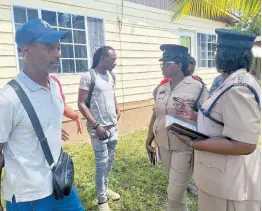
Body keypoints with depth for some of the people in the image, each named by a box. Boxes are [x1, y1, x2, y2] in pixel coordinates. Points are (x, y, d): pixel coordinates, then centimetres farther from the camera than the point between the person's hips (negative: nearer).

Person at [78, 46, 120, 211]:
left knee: (110, 160, 14)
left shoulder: (111, 76, 8)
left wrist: (117, 114, 12)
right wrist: (96, 125, -16)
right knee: (102, 163, 1)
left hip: (113, 126, 6)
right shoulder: (88, 76, -12)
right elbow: (81, 104, -14)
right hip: (99, 128, -6)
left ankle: (105, 188, 34)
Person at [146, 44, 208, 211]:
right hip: (163, 145, 6)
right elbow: (155, 116, 12)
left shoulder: (196, 87, -13)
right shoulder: (162, 89, 6)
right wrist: (149, 141, 14)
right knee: (177, 186, 22)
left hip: (184, 147, -6)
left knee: (175, 192, 1)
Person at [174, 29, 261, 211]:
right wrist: (194, 116, 13)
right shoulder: (234, 82, 7)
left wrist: (193, 143, -26)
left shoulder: (238, 89, -26)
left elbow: (245, 145, -29)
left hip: (228, 180, -9)